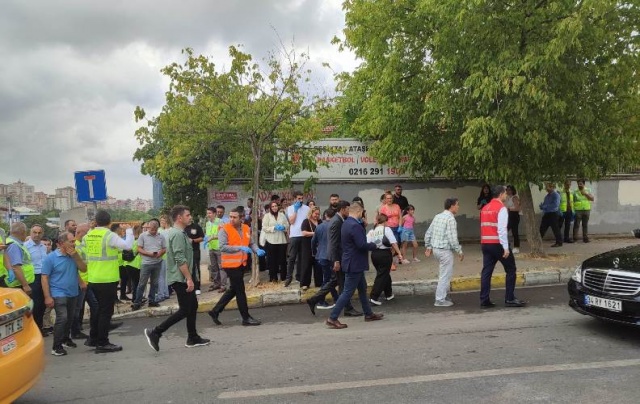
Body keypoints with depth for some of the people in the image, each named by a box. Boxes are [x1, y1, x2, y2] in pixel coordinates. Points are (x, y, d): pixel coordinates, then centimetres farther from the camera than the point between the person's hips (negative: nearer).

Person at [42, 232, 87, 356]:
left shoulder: (74, 256, 5)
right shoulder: (51, 257, -11)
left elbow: (84, 269, -1)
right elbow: (44, 277, -11)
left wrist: (76, 256, -13)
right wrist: (47, 297, -16)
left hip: (73, 293, 6)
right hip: (59, 294, -6)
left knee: (70, 318, 17)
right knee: (62, 318, -17)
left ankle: (66, 339, 37)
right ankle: (56, 347, -8)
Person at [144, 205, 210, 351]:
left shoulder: (180, 233, 15)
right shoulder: (177, 234, -18)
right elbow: (180, 260, -25)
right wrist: (189, 279, -24)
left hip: (183, 278, 10)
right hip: (180, 279, -10)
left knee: (193, 306, 13)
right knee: (185, 310, -6)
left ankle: (193, 338, 21)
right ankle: (155, 332, -1)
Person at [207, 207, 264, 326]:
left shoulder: (246, 228, 7)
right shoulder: (224, 230, -12)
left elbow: (250, 243, 16)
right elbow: (223, 247, -21)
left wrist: (257, 250, -6)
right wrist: (240, 248, -28)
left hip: (241, 264, 7)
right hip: (231, 264, -7)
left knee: (233, 290, 16)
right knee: (240, 291, -1)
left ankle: (215, 311, 29)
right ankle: (246, 318, 11)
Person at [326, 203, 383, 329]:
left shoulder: (346, 223, 9)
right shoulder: (354, 225, -22)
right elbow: (362, 245, -25)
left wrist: (369, 245, 12)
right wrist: (373, 246, -8)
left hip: (353, 263, 10)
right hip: (355, 264, -10)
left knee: (362, 288, 20)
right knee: (348, 292, -4)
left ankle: (368, 314, 33)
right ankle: (332, 319, -1)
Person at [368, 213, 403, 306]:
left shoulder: (371, 231, 6)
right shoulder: (387, 229, -6)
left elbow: (366, 244, -5)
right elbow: (393, 243, -12)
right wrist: (399, 253, -10)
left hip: (374, 254, 5)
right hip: (385, 254, -5)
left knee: (385, 274, 21)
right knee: (382, 276, 1)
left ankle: (389, 294, 32)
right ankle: (374, 297, -6)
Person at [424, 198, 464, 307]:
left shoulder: (437, 216, 10)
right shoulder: (450, 219, -15)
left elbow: (428, 234, 12)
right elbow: (452, 238, -19)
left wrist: (428, 247, 19)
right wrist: (459, 251, -10)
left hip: (435, 249, 9)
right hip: (445, 250, -9)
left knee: (445, 273, 22)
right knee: (445, 275, 1)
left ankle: (444, 295, 29)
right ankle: (440, 300, 6)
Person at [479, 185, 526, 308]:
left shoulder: (485, 208, 14)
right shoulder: (501, 208, -9)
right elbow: (502, 229, -17)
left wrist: (485, 242, 14)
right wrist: (506, 247, -17)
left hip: (485, 243, 7)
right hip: (497, 244, -7)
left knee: (486, 271, 7)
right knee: (511, 269, 7)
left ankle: (484, 300, 5)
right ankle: (510, 299, 9)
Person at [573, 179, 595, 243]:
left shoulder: (588, 190, 9)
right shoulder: (575, 192, 4)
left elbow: (592, 199, 0)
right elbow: (572, 201, 3)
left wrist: (585, 194, -12)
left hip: (586, 210, 2)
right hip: (578, 210, -2)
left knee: (585, 225, 6)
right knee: (576, 224, -6)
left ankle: (585, 238, 12)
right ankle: (575, 238, -3)